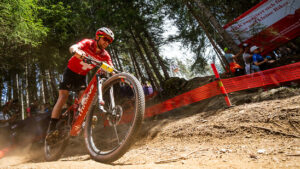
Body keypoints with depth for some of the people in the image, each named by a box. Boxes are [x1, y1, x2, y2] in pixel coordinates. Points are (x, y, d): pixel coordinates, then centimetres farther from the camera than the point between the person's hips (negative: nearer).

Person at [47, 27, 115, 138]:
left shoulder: (105, 55, -11)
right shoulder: (88, 43, -19)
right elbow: (72, 47, -37)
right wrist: (76, 51, -61)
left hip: (81, 76, 4)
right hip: (71, 72, -4)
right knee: (63, 97, -12)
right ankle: (51, 127, -10)